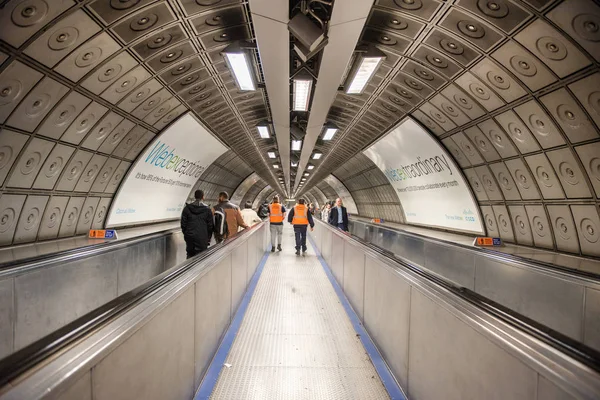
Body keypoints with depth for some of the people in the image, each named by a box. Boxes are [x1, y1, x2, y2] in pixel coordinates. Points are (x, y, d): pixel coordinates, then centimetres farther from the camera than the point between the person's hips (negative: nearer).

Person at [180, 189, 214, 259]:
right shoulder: (207, 209, -3)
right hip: (202, 237, -3)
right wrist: (209, 238, 10)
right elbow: (210, 225, 0)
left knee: (190, 256, 13)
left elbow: (183, 223, 5)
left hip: (189, 237, 3)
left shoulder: (187, 208, 2)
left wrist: (185, 233, 17)